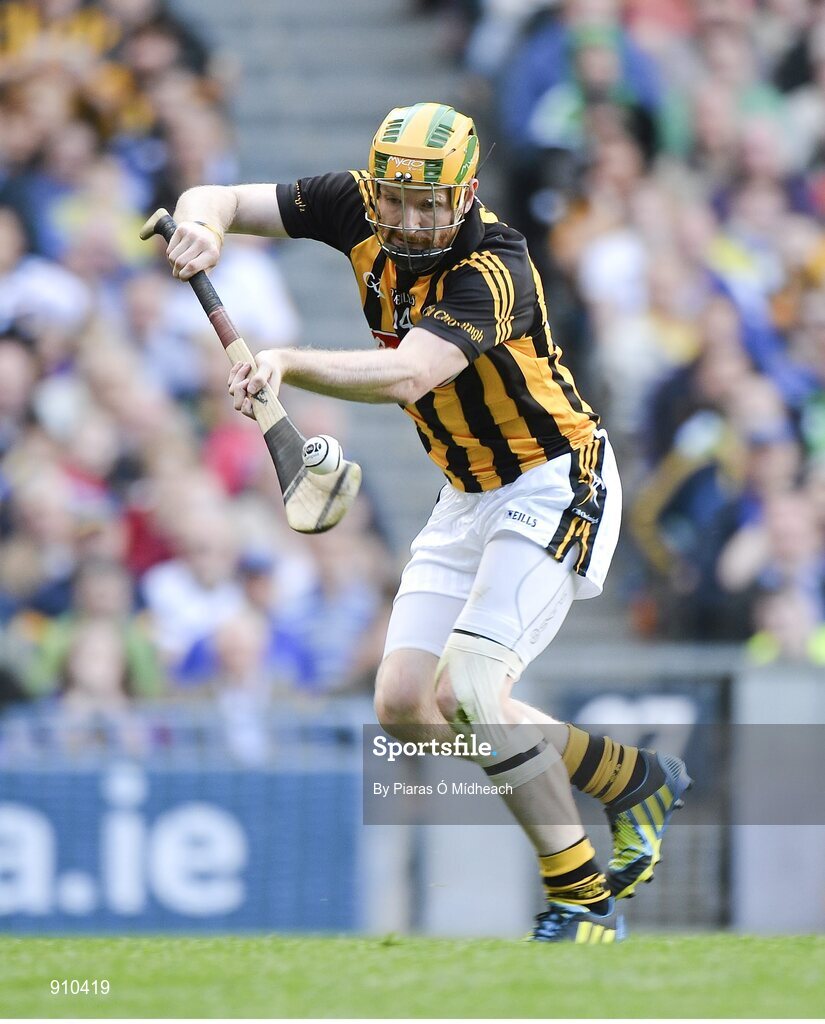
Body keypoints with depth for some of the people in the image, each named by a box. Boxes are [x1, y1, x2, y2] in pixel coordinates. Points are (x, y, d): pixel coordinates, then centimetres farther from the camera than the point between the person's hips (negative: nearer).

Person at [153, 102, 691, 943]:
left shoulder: (491, 271, -29)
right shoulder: (359, 210, -9)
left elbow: (408, 376, -45)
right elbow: (215, 200, -8)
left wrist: (288, 363, -59)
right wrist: (203, 225, -33)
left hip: (552, 486, -8)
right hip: (467, 497, 8)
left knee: (467, 691, -22)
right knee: (405, 708, 3)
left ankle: (583, 899, -10)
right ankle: (633, 781, 18)